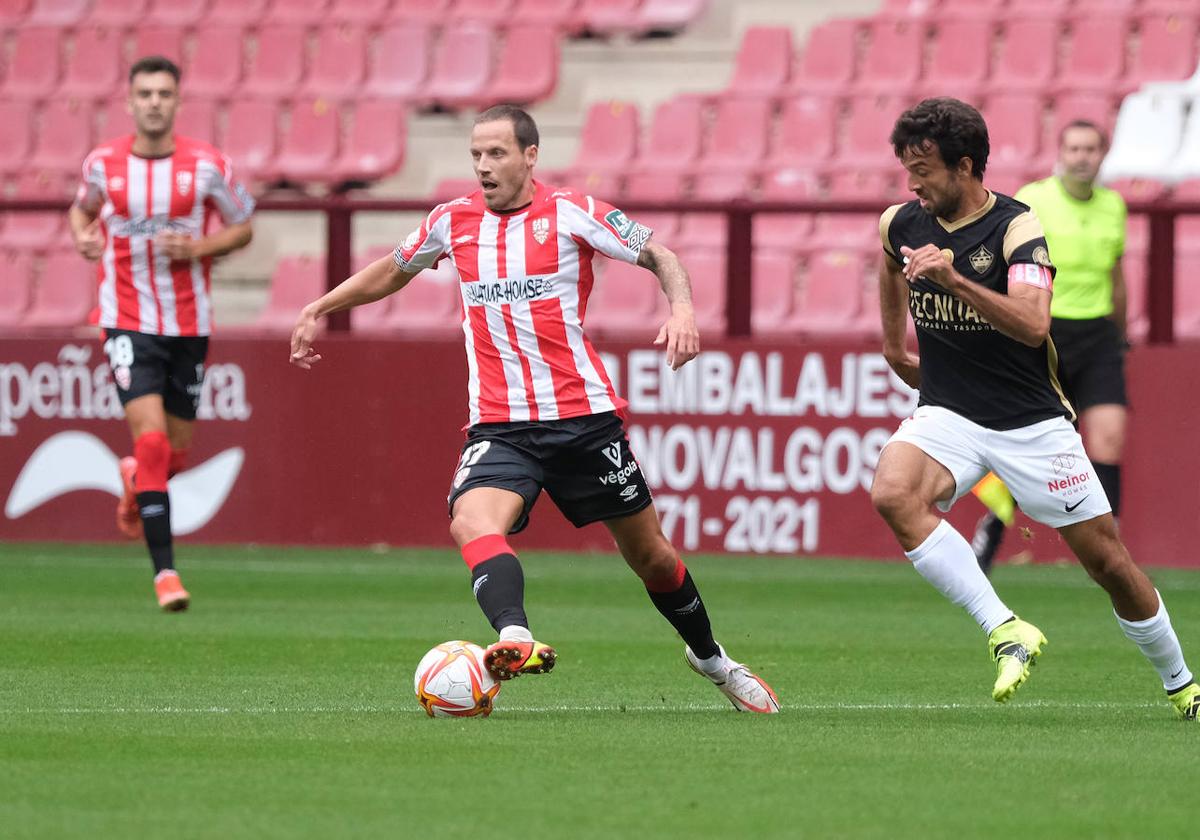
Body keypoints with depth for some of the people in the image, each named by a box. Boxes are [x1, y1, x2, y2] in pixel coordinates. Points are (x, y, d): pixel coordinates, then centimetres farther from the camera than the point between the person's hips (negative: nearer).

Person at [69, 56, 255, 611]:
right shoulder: (103, 163, -2)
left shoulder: (207, 165, -5)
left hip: (188, 324, 2)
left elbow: (242, 227, 6)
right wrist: (82, 237, -5)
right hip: (128, 322, -2)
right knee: (151, 438, -17)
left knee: (176, 451, 10)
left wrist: (197, 247, -12)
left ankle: (136, 481, 48)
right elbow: (81, 208, 18)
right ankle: (165, 571, -16)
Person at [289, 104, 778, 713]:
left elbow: (660, 257, 0)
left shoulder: (571, 212, -4)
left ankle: (710, 657, 36)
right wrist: (319, 309, 26)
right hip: (498, 426, 2)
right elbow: (392, 272, 26)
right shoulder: (454, 221, 7)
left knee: (648, 553, 11)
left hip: (583, 416, -2)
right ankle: (514, 639, -52)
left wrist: (681, 310, -19)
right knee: (472, 524, -31)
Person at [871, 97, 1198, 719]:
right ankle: (1006, 632, -30)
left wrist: (954, 279, -41)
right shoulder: (901, 225, 1)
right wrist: (895, 345, 36)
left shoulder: (1018, 228, -15)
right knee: (892, 493, -30)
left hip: (1032, 422, -3)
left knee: (1107, 561, 2)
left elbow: (1033, 326, -32)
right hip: (947, 414, 3)